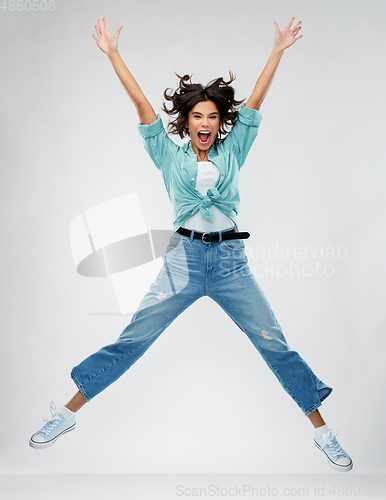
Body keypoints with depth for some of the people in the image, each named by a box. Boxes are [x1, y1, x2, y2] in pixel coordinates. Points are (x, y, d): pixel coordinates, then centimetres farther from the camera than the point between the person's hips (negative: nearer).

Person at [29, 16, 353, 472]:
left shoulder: (232, 152, 10)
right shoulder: (170, 156, 8)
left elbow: (255, 101, 7)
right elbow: (142, 105, 4)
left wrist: (278, 51, 6)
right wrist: (113, 54, 3)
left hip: (230, 259, 1)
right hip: (183, 257, -1)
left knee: (274, 344, 2)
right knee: (132, 340, 0)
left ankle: (320, 428, 16)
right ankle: (68, 413, 15)